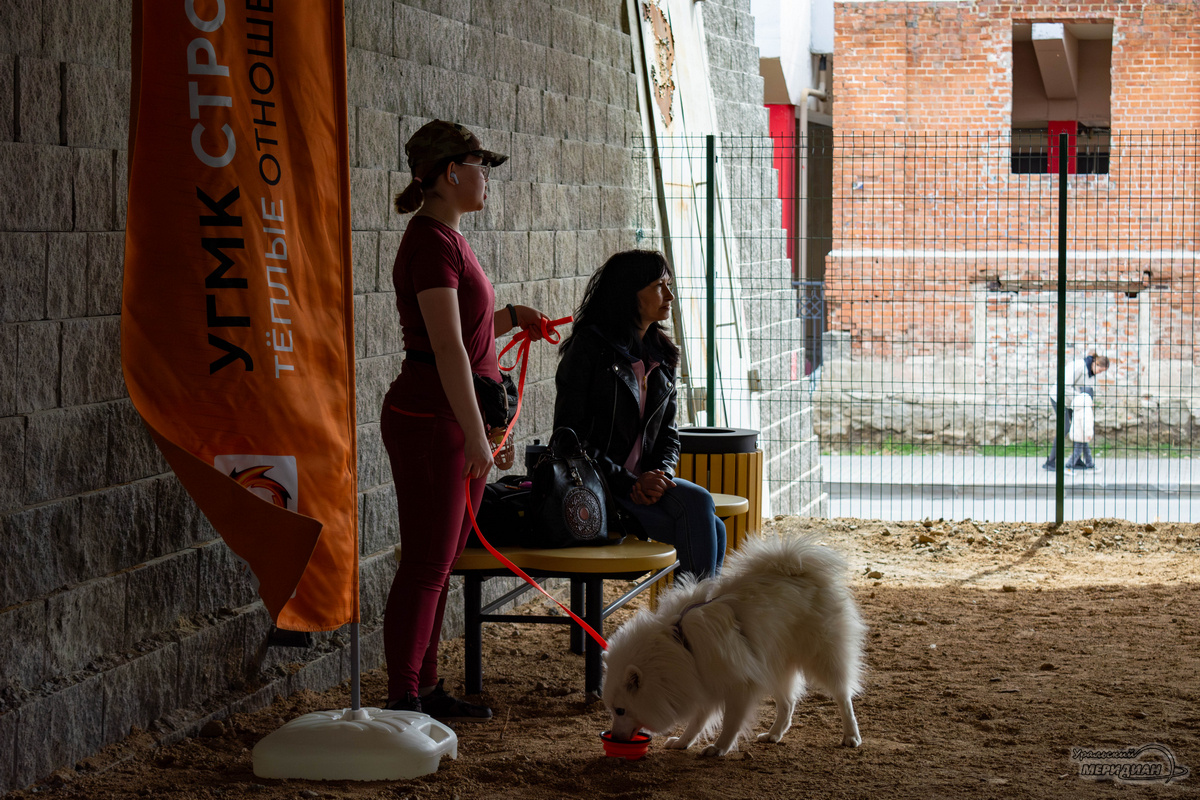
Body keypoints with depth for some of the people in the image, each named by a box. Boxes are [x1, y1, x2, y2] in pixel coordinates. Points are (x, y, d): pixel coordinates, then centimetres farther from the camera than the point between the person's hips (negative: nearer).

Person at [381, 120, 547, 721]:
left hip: (451, 422, 10)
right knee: (425, 564, -6)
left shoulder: (445, 238, 15)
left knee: (439, 564, 13)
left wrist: (508, 319, 21)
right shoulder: (432, 242, -16)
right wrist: (477, 438, -23)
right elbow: (447, 348, -22)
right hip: (430, 421, -10)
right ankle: (403, 700, -1)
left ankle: (426, 688, 21)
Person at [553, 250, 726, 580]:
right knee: (697, 503, -26)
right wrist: (629, 483, -18)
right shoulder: (589, 348, -7)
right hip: (597, 486, -7)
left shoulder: (662, 356, 14)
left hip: (645, 481, 7)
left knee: (711, 530, -20)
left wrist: (661, 474, -6)